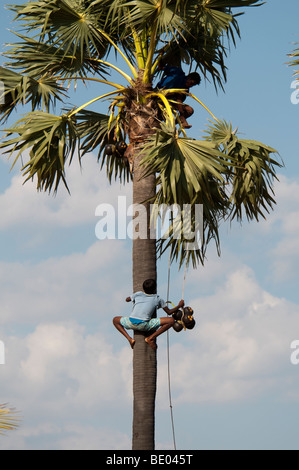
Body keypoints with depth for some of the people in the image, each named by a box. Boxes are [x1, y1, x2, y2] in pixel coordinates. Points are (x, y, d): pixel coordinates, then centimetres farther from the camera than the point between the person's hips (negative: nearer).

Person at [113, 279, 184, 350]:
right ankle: (150, 338, 0)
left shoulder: (138, 294, 21)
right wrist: (179, 306, 37)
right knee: (171, 321, 2)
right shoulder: (157, 299, 14)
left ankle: (129, 339, 12)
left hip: (131, 322, 3)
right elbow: (169, 312, 21)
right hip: (144, 325, -3)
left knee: (115, 320, 34)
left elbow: (127, 299, 43)